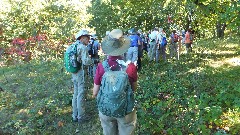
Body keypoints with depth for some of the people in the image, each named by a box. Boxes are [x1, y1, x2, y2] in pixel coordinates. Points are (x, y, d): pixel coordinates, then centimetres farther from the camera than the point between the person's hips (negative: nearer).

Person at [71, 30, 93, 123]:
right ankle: (81, 116, 14)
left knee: (76, 94, 17)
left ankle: (75, 115, 28)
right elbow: (86, 62, -24)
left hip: (74, 73, 9)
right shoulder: (83, 47, -17)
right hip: (81, 74, -8)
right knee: (81, 95, 2)